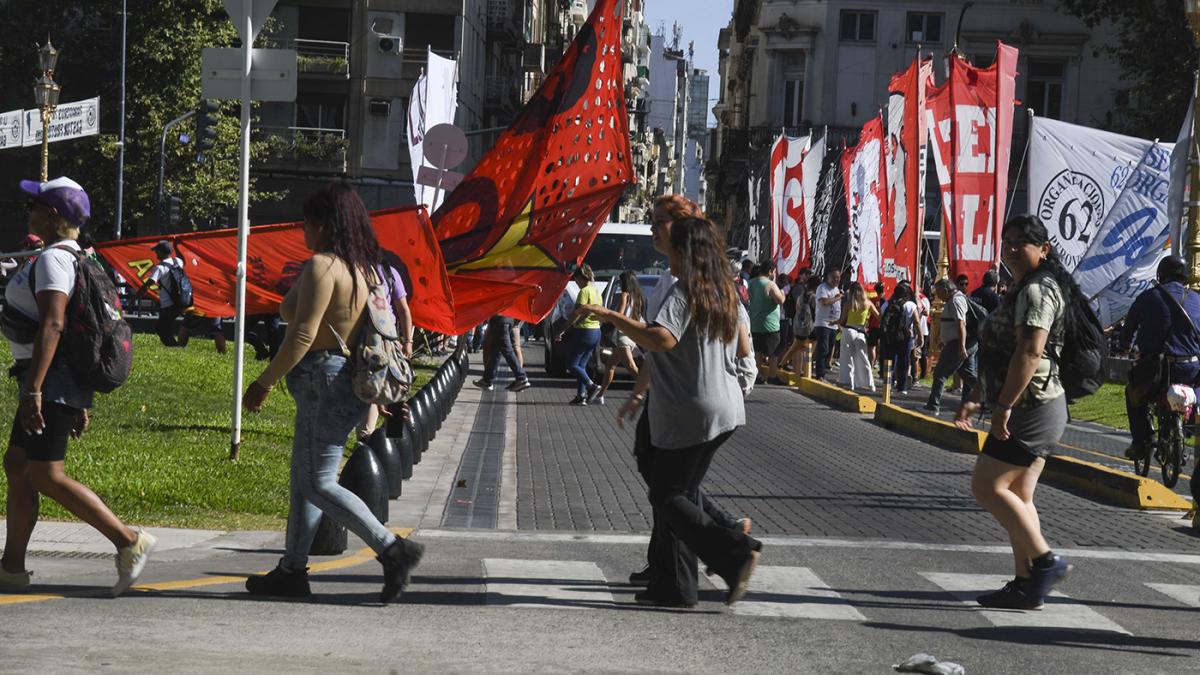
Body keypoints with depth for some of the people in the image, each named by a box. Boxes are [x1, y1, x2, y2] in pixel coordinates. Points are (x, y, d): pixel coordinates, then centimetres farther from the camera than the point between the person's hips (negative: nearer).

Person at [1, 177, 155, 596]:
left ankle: (129, 541, -10)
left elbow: (51, 326, -25)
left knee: (46, 476, -9)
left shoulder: (53, 259, -14)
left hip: (51, 381, -10)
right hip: (65, 384, 10)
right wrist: (81, 402, 21)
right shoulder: (76, 259, 17)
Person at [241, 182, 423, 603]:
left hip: (325, 380, -10)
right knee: (304, 479, 15)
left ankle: (393, 550, -14)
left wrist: (263, 383, -14)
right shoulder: (365, 268, 14)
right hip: (350, 381, 10)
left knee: (318, 485, -8)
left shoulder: (323, 265, -14)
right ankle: (292, 570, 18)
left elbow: (303, 335, -20)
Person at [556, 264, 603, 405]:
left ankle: (591, 386, -15)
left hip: (584, 331, -9)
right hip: (596, 332, 9)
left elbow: (576, 314, -20)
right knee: (581, 365, 13)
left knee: (572, 364, -2)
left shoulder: (584, 291, -15)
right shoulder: (597, 292, 13)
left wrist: (563, 330, -16)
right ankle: (581, 395, 6)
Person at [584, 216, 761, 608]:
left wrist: (613, 318, -26)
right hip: (725, 410, 9)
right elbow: (743, 348, 17)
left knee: (667, 498, -1)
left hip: (688, 419, -9)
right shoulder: (726, 293, 10)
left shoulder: (683, 294, -16)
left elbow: (662, 340, -33)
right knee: (680, 494, 13)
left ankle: (736, 552, -12)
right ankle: (672, 586, 14)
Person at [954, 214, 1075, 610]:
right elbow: (1004, 357, 26)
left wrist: (1003, 406, -26)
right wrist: (977, 400, 25)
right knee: (1017, 496, 9)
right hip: (1035, 409, 11)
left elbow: (1030, 352, -25)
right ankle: (1026, 584, 10)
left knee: (987, 487, -10)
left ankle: (1045, 561, -8)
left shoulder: (1037, 290, -14)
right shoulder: (1025, 291, 20)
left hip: (1032, 408, -11)